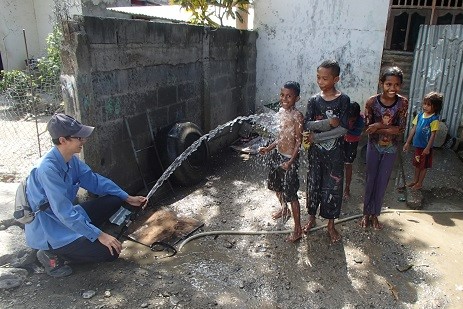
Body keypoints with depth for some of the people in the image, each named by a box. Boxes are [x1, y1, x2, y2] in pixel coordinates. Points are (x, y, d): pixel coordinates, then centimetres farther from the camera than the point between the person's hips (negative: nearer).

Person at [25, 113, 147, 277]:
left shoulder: (71, 159, -4)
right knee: (110, 251, -17)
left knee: (115, 200, 3)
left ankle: (78, 240, 6)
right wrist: (99, 235, -27)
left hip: (68, 217, 8)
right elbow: (64, 212, -30)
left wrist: (127, 198, 1)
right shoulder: (48, 168, -29)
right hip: (48, 231, -8)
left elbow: (94, 180, 6)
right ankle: (52, 254, 1)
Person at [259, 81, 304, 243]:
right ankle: (284, 209, 51)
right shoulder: (281, 112, 5)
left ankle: (298, 229, 10)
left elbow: (298, 141, -18)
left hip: (290, 158, -8)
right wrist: (268, 148, 9)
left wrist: (290, 161, -24)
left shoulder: (297, 116, -18)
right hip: (277, 154, 8)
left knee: (291, 193, -3)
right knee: (276, 185, 24)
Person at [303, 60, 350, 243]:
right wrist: (329, 122, -23)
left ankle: (331, 225, 26)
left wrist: (316, 137, -19)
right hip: (315, 151, 2)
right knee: (313, 184, 13)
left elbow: (343, 129, -17)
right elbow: (307, 126, -12)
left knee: (332, 187, 8)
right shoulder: (314, 100, -3)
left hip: (334, 152, -2)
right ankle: (311, 218, 33)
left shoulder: (343, 100, -9)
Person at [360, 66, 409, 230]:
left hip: (391, 149, 1)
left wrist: (378, 126, -25)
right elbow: (367, 127, -14)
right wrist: (388, 127, -25)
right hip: (374, 146, -1)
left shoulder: (403, 103, -15)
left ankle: (375, 214, 28)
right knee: (370, 180, 10)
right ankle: (366, 213, 26)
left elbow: (401, 129, -17)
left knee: (382, 182, 11)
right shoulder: (372, 102, -17)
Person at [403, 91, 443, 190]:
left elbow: (433, 134, -16)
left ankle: (419, 184, 24)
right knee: (417, 164, 20)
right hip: (417, 145, 6)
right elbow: (414, 129, 5)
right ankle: (415, 180, 36)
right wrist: (408, 142, 7)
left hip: (425, 146, -5)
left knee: (423, 166, 11)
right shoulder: (420, 115, 0)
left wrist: (427, 148, -16)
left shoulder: (434, 119, -17)